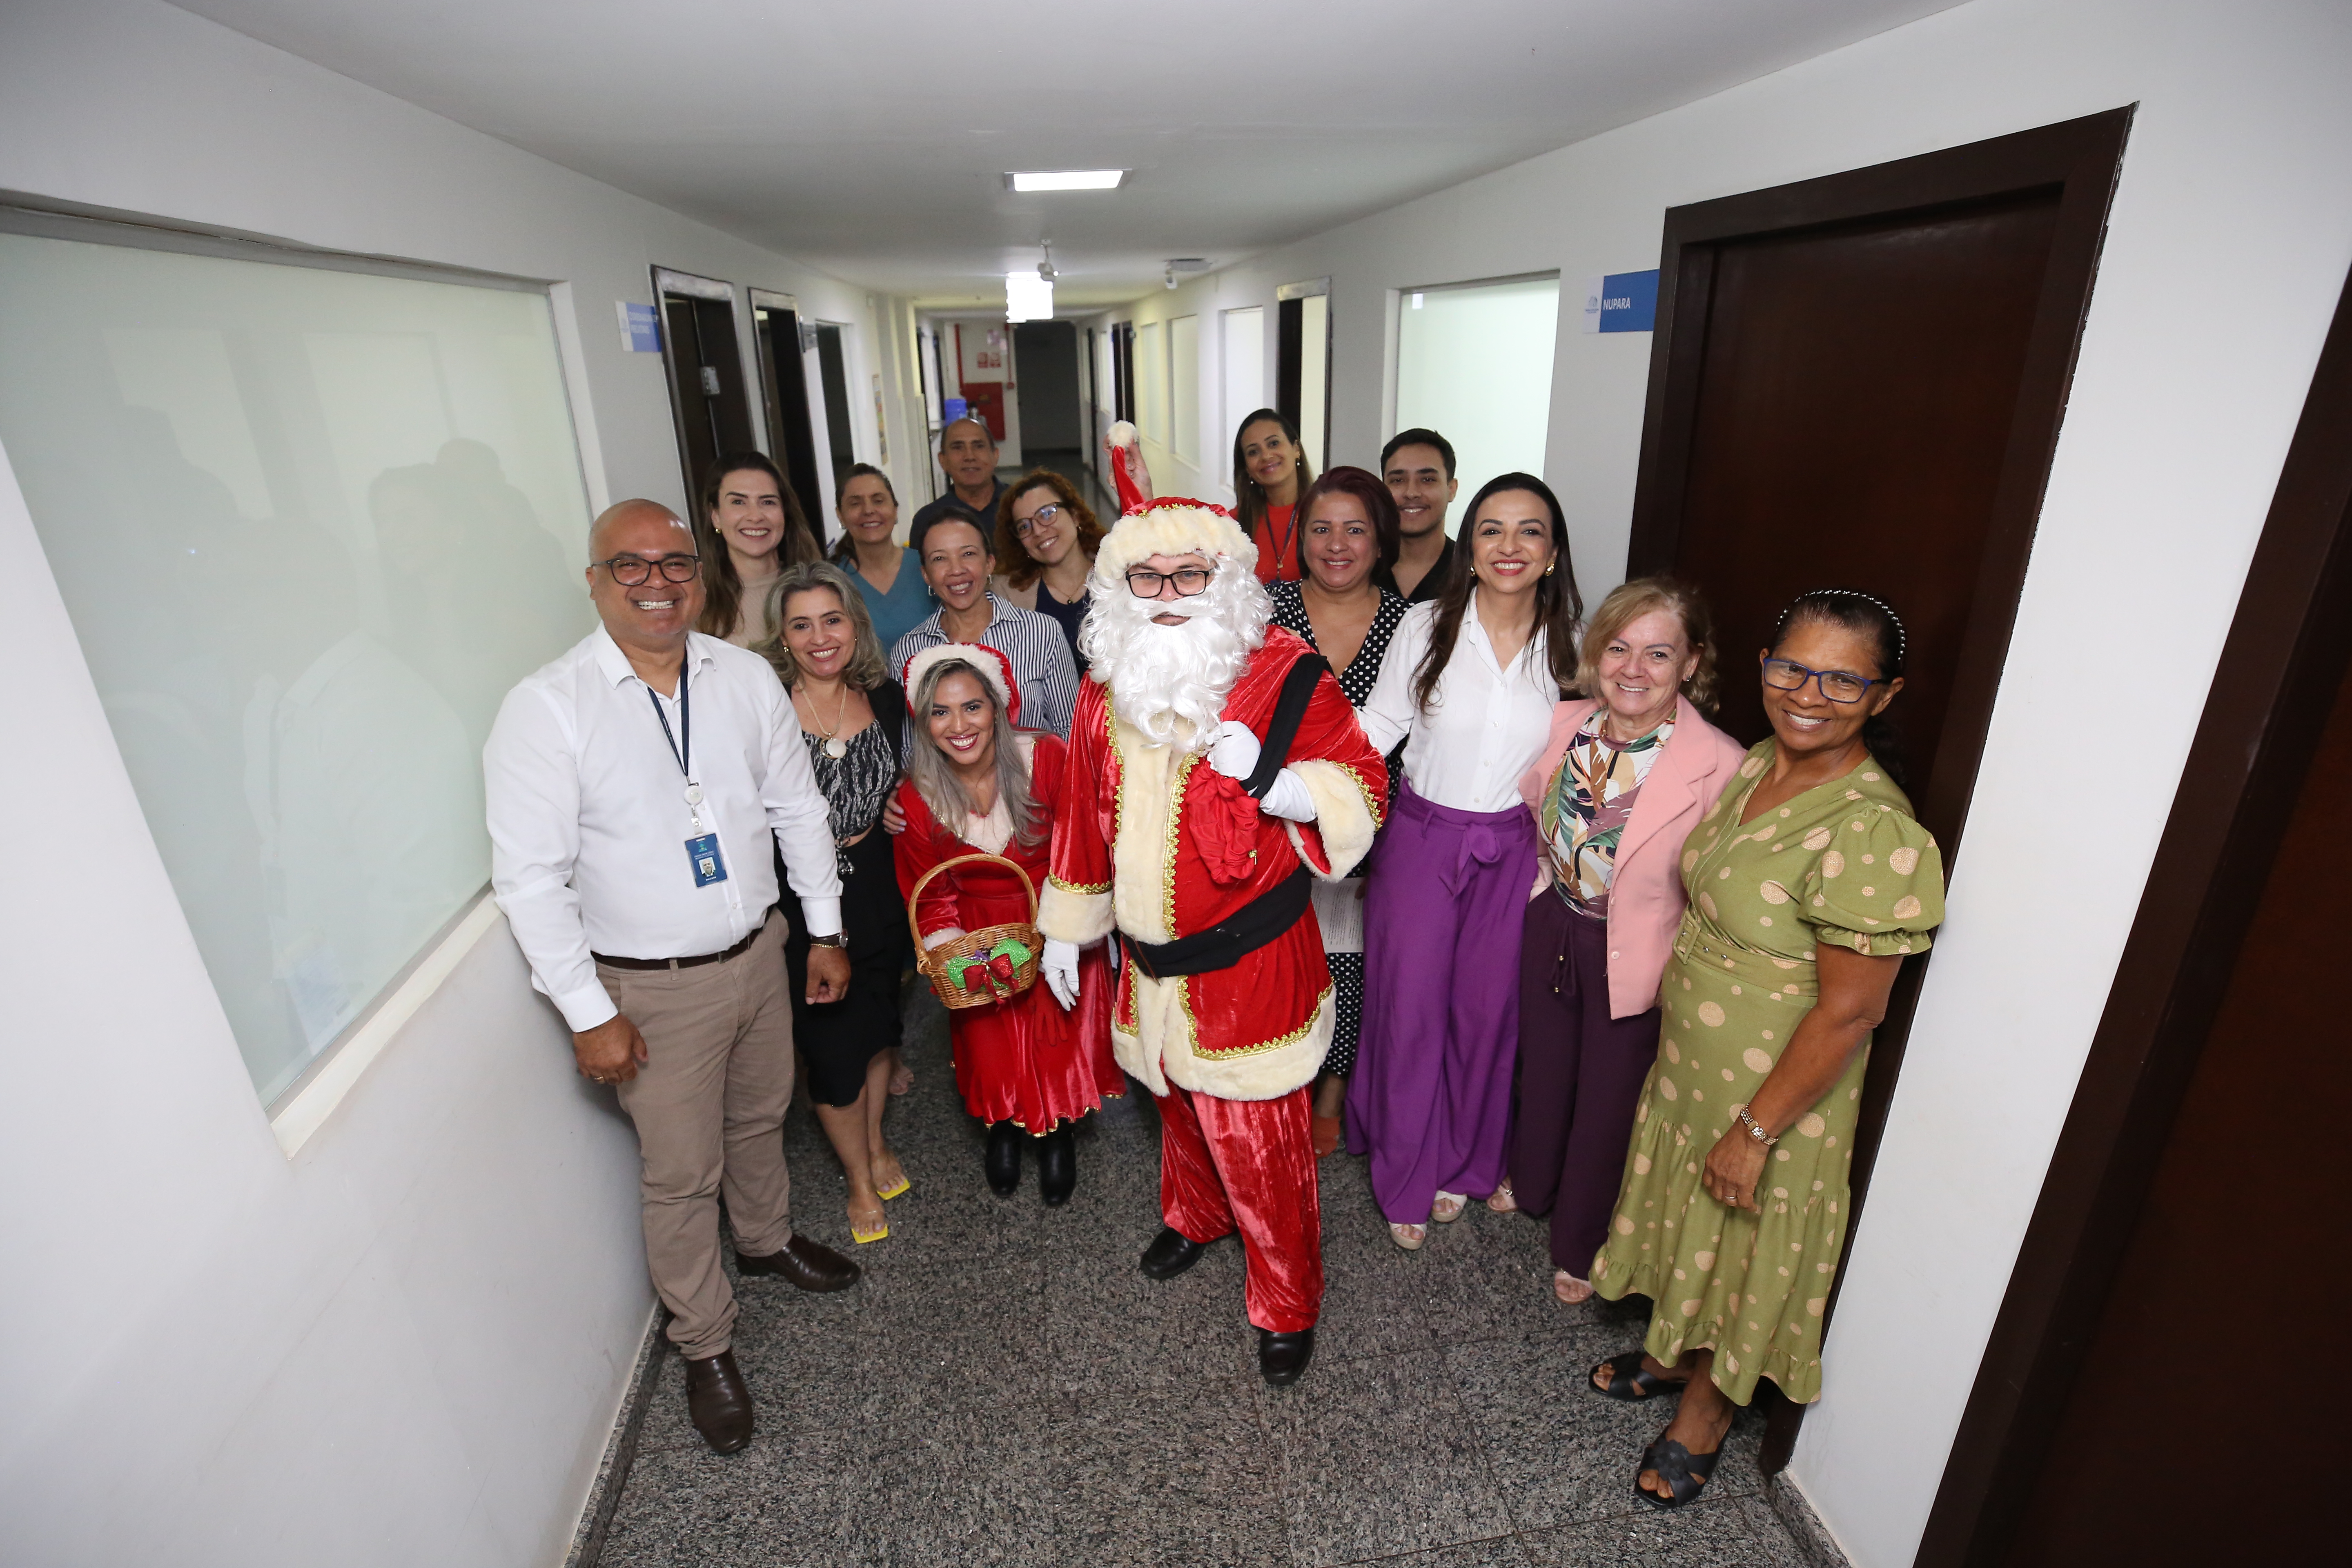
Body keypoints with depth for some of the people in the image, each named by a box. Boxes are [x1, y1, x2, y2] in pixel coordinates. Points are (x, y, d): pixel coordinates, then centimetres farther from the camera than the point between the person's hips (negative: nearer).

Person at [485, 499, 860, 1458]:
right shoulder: (548, 708, -16)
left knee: (760, 1118, 25)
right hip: (652, 987, -4)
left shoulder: (745, 676, -4)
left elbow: (798, 806, 5)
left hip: (759, 953, 4)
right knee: (680, 1173, 9)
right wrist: (588, 1013, -14)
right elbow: (530, 876, -15)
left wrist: (825, 929, 7)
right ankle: (706, 1349, 33)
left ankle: (767, 1242, 54)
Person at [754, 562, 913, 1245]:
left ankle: (876, 1142, 46)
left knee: (879, 1022, 20)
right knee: (831, 1043, 8)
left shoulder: (887, 700, -2)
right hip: (802, 904, -4)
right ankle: (859, 1179, 32)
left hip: (878, 894, 4)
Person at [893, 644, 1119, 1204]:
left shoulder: (1049, 759, -19)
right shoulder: (917, 798, -11)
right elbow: (931, 895, 2)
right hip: (981, 937, 2)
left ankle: (1058, 1134, 34)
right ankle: (1003, 1127, 41)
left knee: (1062, 1045, -1)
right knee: (991, 1053, 3)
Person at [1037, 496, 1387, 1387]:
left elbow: (1362, 789, -12)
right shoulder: (1108, 687, 3)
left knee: (1258, 1138, 6)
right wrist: (1066, 925, 16)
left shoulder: (1284, 674, -13)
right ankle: (1194, 1214, 56)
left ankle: (1287, 1304, 30)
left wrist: (1271, 778, -30)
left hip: (1249, 963, -5)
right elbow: (1084, 812, 12)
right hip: (1151, 958, 5)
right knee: (1178, 1102, 26)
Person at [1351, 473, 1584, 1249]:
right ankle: (1406, 1175, 30)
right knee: (1408, 1005, 6)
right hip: (1421, 839, -1)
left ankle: (1462, 1164, 39)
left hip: (1514, 851, 2)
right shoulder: (1426, 626, -8)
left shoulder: (1570, 647, -2)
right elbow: (1377, 728, -4)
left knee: (1488, 1009, 13)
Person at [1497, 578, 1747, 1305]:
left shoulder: (1719, 766, -25)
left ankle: (1578, 1247, 45)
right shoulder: (1567, 724, -10)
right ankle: (1530, 1185, 57)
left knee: (1606, 1099, 17)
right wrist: (1546, 877, 5)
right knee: (1543, 1068, 25)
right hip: (1551, 931, 4)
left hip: (1635, 962, -4)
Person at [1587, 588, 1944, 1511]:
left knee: (1744, 1252, 17)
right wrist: (1676, 1044, 14)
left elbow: (1849, 1012, -25)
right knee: (1687, 1223, 26)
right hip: (1687, 1063, 7)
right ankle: (1674, 1352, 53)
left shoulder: (1875, 833, -29)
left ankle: (1706, 1413, 44)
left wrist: (1756, 1130, -18)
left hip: (1775, 1092, -7)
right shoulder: (1755, 766, -3)